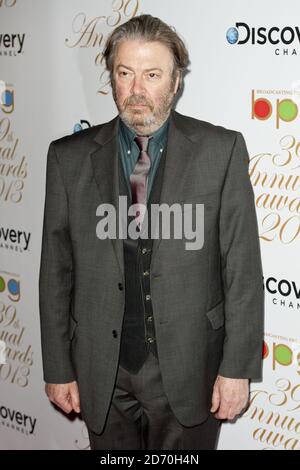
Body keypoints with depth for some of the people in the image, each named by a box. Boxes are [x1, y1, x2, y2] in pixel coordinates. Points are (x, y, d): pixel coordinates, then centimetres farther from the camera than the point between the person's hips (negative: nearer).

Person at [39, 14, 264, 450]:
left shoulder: (222, 150, -6)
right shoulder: (69, 157, 0)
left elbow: (243, 269, -6)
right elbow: (56, 270, 3)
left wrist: (238, 367, -8)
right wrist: (58, 367, 3)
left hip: (188, 367, -1)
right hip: (101, 372, 2)